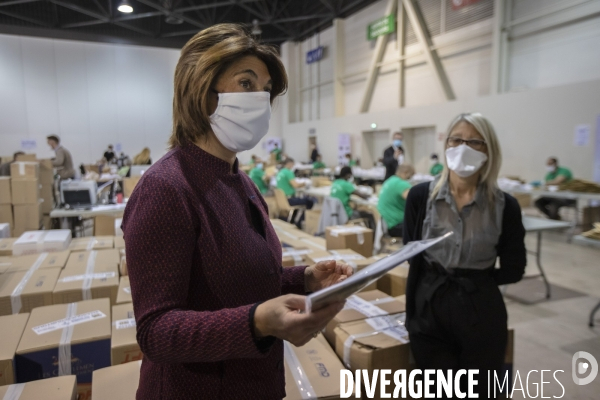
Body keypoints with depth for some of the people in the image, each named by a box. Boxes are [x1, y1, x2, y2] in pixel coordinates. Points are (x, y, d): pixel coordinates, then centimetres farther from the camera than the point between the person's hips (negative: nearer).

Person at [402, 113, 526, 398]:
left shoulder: (505, 206, -7)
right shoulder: (420, 196, -7)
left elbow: (513, 270, 2)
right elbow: (411, 254, 1)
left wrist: (474, 279, -2)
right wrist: (436, 278, -5)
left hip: (481, 313, 0)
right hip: (428, 310, 0)